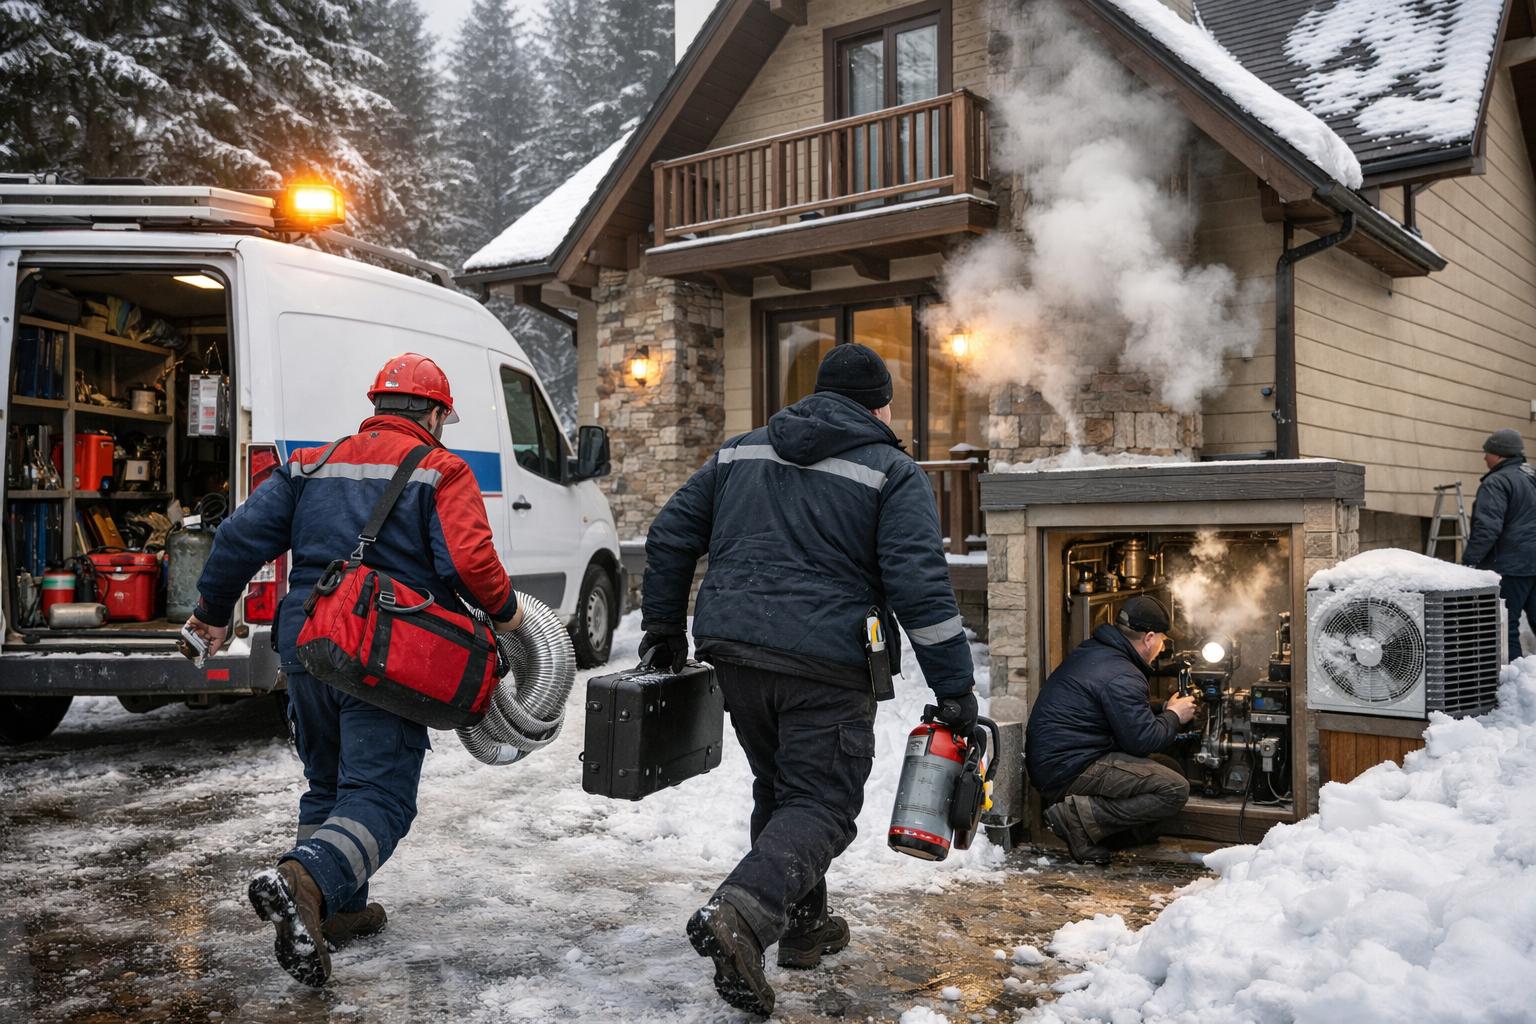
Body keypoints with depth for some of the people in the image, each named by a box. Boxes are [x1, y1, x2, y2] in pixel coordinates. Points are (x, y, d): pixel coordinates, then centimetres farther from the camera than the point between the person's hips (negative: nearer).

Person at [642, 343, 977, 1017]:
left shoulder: (739, 452, 16)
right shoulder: (893, 474, 0)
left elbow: (670, 536, 16)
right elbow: (921, 586, -10)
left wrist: (663, 627, 25)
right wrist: (956, 689, -6)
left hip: (734, 649, 6)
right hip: (826, 664, -5)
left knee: (778, 788, 21)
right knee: (822, 803, 1)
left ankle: (803, 925, 30)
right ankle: (740, 914, -21)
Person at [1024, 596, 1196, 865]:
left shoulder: (1090, 652, 15)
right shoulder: (1121, 676, -17)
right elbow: (1144, 740, -15)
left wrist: (1163, 710, 22)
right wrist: (1174, 716, 4)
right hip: (1069, 770, -10)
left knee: (1168, 769, 14)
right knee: (1175, 789, -15)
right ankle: (1081, 816, -15)